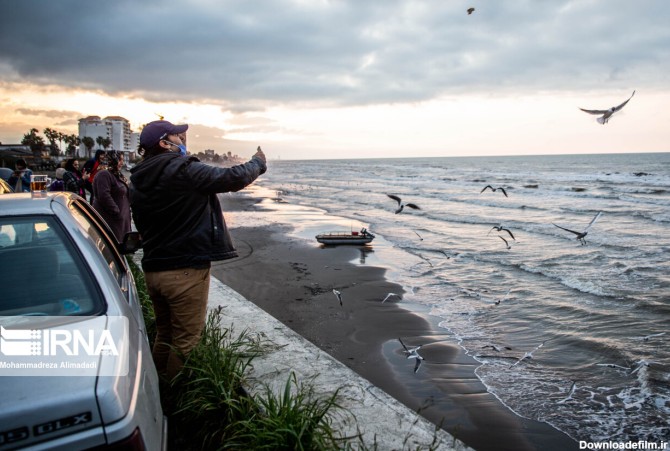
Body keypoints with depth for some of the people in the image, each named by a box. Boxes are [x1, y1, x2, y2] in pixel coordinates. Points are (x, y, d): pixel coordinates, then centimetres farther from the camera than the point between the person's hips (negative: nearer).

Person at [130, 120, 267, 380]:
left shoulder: (138, 180, 8)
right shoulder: (183, 170, -16)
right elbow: (234, 178, -12)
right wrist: (258, 163, 6)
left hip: (152, 269, 8)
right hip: (186, 270, -8)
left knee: (164, 335, 20)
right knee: (185, 341, 3)